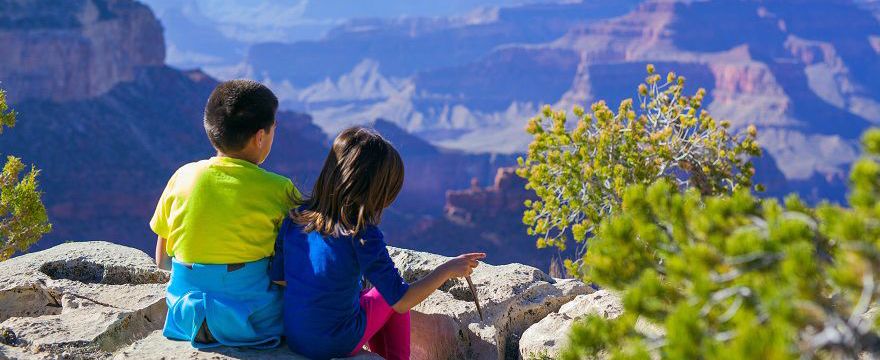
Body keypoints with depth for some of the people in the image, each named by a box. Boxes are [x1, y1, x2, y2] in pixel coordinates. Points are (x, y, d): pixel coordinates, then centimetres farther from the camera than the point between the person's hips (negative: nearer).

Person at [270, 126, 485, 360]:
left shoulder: (295, 219, -7)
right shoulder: (362, 236, -22)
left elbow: (278, 278, 4)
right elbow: (401, 301, -19)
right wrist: (447, 270, -9)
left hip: (293, 338, 5)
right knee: (388, 298, 21)